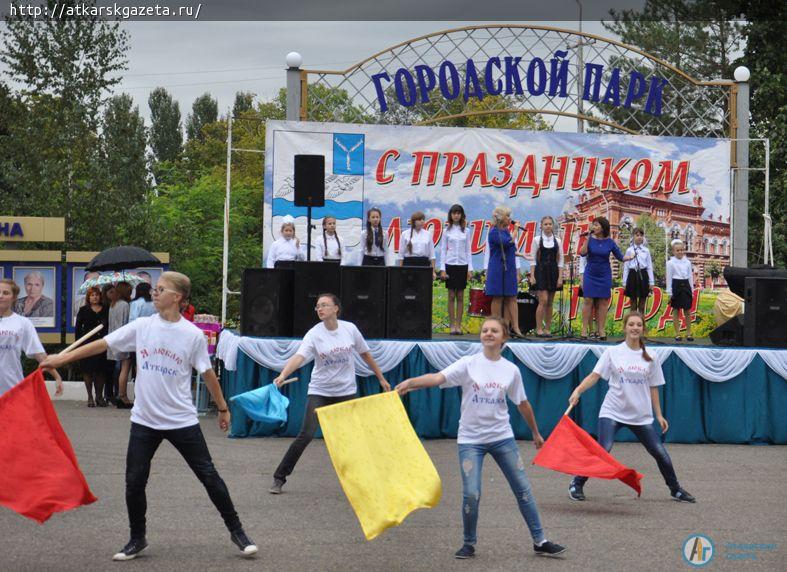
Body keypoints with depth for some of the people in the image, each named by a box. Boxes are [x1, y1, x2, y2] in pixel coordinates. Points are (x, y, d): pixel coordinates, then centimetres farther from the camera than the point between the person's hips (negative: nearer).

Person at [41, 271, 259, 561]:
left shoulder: (193, 335, -7)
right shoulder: (142, 326, -1)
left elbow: (207, 373, 2)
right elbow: (103, 344, 2)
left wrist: (223, 408, 8)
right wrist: (62, 359, 1)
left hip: (182, 421, -2)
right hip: (144, 420, 2)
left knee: (209, 477, 1)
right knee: (134, 482, 2)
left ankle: (236, 531, 15)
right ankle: (137, 539, 20)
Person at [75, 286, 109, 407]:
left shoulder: (105, 310, 9)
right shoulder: (83, 310, 6)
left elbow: (109, 326, 9)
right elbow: (78, 327, 5)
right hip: (88, 344, -1)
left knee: (101, 370, 2)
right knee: (88, 370, 0)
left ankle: (99, 396, 13)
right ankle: (90, 396, 7)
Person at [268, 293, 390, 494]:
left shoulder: (350, 329, -2)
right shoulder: (314, 334, -10)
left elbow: (365, 354, 12)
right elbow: (299, 357, -25)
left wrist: (381, 378, 18)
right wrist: (283, 375, -43)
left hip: (346, 391, 2)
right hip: (319, 392, -2)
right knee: (306, 435, -11)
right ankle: (279, 479, -4)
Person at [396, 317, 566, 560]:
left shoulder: (511, 370, 2)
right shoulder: (468, 364, -7)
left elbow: (522, 404, 14)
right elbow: (438, 378, -22)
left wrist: (536, 433, 23)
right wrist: (410, 382, -40)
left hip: (502, 437, 3)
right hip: (470, 439, -3)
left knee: (523, 488, 5)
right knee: (471, 493, -10)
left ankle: (539, 541, 16)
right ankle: (469, 544, 11)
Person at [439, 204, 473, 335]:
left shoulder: (466, 231, 7)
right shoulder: (447, 231, 4)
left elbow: (468, 251, 7)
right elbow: (443, 250, 3)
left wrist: (470, 269, 1)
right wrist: (442, 269, -4)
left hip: (462, 265, 1)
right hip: (450, 264, -1)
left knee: (460, 296, 1)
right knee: (451, 296, 0)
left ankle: (458, 325, 4)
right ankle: (452, 325, 2)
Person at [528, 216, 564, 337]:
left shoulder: (557, 241, 7)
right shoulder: (537, 240, 1)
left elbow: (560, 261, 6)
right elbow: (533, 259, 0)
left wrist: (560, 277, -1)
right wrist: (532, 276, -8)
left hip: (553, 272, 3)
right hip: (541, 271, -3)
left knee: (550, 303, 4)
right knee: (543, 300, -12)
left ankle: (547, 329, 9)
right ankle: (539, 329, -7)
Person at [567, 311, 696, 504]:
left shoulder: (650, 358, 5)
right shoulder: (612, 352, -2)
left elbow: (653, 388, 11)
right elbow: (595, 376, -7)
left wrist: (659, 415, 9)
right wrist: (578, 390, -23)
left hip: (641, 416, 3)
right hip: (612, 412, -3)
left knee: (660, 453, 1)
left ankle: (675, 489, 21)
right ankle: (576, 484, -3)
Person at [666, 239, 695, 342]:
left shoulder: (687, 262, 6)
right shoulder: (670, 263, -3)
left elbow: (690, 276, 10)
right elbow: (669, 278, -3)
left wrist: (692, 290, 8)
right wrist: (669, 293, -6)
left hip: (686, 286, 3)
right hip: (676, 286, -3)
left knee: (687, 311, 4)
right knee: (676, 311, 3)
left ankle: (688, 333, 11)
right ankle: (677, 334, 9)